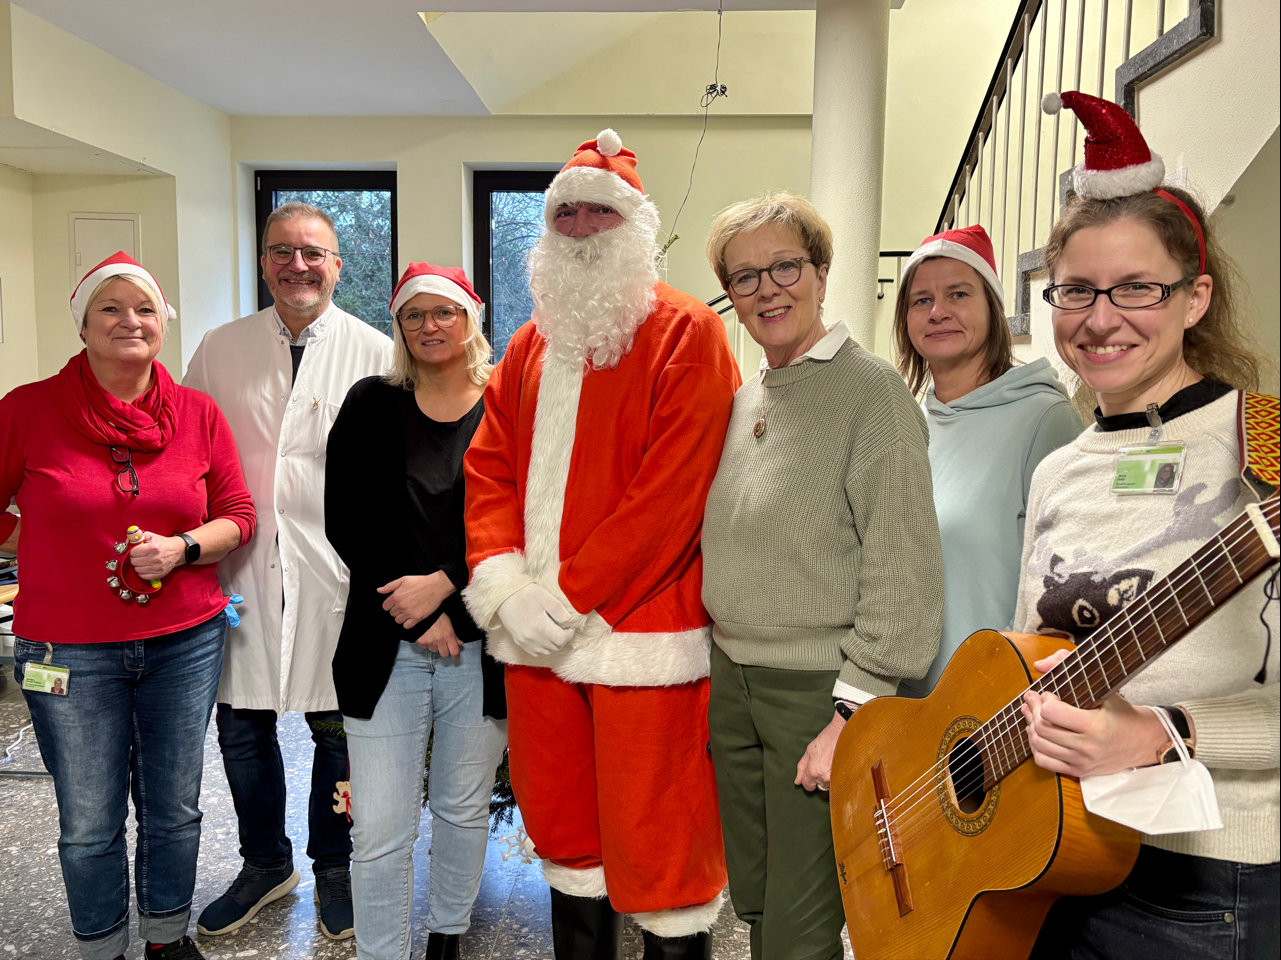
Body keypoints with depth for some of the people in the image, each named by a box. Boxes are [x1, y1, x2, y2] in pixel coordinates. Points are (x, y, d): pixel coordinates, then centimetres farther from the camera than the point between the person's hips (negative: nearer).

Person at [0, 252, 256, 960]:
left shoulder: (198, 414, 1)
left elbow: (239, 515, 3)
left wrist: (182, 548, -12)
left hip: (185, 643, 2)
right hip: (70, 653, -1)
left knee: (174, 810, 14)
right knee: (89, 827, 10)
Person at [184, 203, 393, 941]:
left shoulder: (376, 353, -1)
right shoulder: (220, 348, 7)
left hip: (336, 571, -2)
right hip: (243, 569, 3)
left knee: (337, 729, 10)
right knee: (242, 725, 12)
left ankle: (333, 868, 34)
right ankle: (267, 865, 37)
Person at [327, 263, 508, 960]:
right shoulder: (372, 405, 4)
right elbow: (343, 521, -2)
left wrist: (444, 584, -14)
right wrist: (416, 613, -9)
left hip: (480, 644, 0)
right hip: (384, 647, 0)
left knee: (464, 808, 17)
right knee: (379, 832, 2)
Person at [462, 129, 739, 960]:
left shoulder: (687, 334, -5)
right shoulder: (530, 344, 15)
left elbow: (672, 490, -15)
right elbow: (489, 469, 11)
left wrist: (569, 595, -16)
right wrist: (503, 586, -5)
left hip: (642, 637, -6)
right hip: (536, 637, 6)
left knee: (658, 844, 4)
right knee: (564, 829, 18)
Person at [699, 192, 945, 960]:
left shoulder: (869, 388, -12)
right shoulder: (745, 398, 9)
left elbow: (905, 571, -16)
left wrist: (853, 711, -17)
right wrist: (723, 665, 12)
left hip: (820, 688, -6)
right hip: (732, 677, 7)